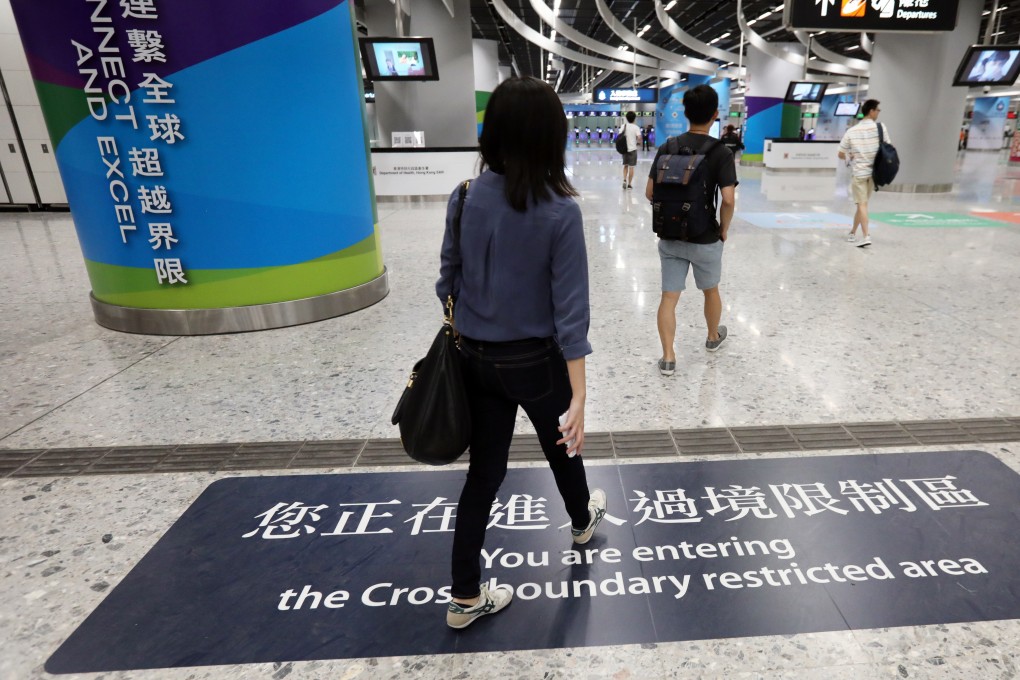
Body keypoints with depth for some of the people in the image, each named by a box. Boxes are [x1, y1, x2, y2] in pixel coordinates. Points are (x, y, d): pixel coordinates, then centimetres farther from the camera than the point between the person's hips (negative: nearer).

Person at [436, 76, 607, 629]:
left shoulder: (465, 198, -7)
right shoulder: (560, 212, -18)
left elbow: (449, 280, 1)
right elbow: (570, 310, -19)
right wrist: (578, 397, -16)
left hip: (476, 358, 3)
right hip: (535, 361, -3)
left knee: (484, 469, 15)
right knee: (562, 444, 25)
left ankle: (465, 597, 25)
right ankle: (582, 521, 56)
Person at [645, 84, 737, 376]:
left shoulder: (667, 148, -1)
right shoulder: (721, 152, -12)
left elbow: (650, 192, 0)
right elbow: (728, 200, -19)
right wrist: (724, 229, -2)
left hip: (670, 237, 2)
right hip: (705, 238, -2)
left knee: (669, 297, 6)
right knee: (711, 291, 21)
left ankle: (668, 358, 4)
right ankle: (713, 337, 43)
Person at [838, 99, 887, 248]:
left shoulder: (851, 131, -7)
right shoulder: (880, 127, -7)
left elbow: (841, 154, -1)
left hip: (858, 172, -2)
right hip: (874, 171, 2)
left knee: (862, 204, -2)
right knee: (862, 203, 15)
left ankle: (865, 235, -13)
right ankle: (853, 232, 26)